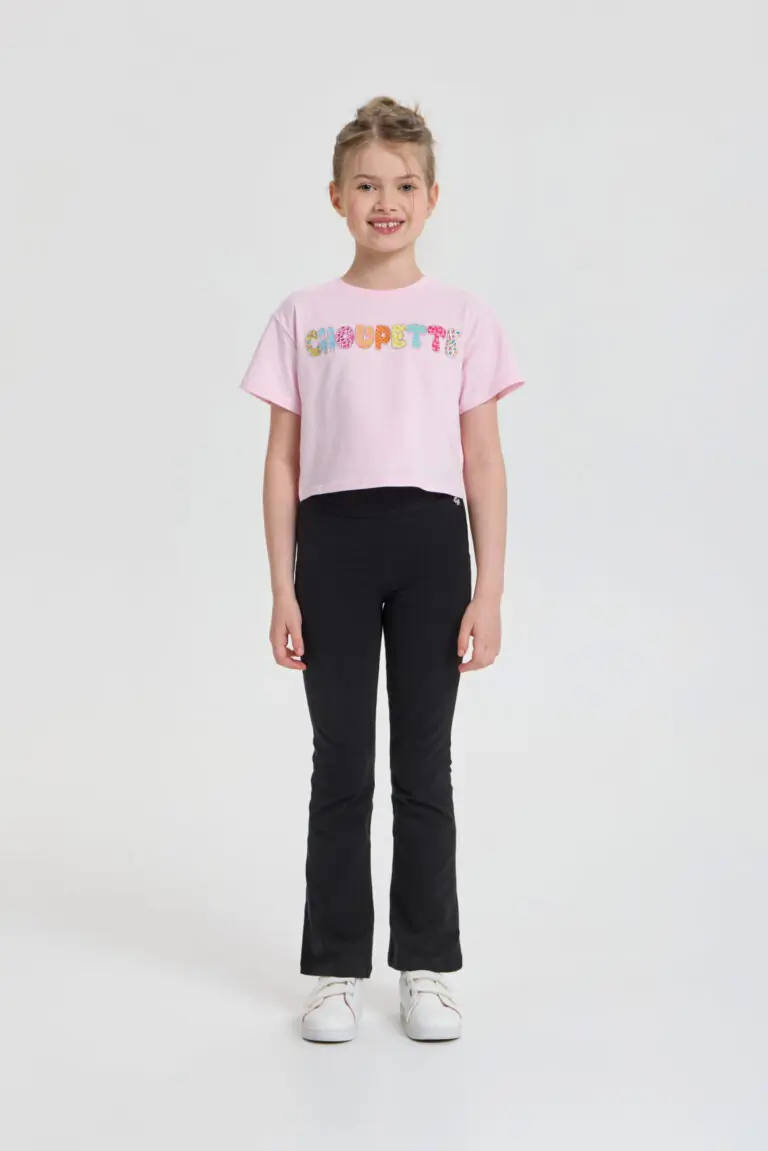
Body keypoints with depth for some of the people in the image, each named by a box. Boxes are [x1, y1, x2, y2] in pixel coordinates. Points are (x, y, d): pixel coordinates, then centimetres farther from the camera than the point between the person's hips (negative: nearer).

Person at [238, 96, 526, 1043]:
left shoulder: (464, 318, 6)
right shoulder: (303, 317, 7)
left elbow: (484, 463, 4)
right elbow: (282, 460, 5)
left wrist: (490, 590, -2)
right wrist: (282, 591, -1)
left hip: (431, 540, 0)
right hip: (333, 542, 0)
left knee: (424, 764, 7)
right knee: (341, 764, 6)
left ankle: (427, 966, 20)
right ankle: (337, 969, 18)